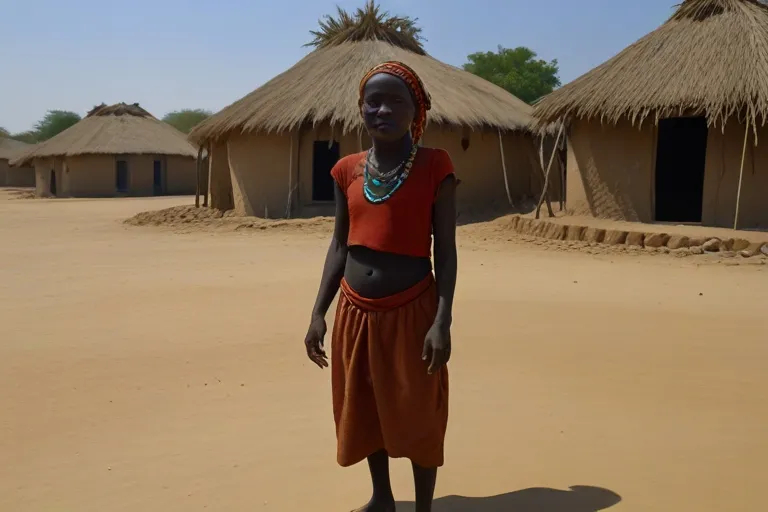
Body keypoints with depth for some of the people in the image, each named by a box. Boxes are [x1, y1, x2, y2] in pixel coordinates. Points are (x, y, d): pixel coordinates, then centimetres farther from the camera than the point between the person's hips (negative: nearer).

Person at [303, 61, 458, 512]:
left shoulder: (435, 167, -8)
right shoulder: (348, 170, 4)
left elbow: (446, 249, -9)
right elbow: (340, 244, 9)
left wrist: (442, 321, -16)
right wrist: (319, 312, 6)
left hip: (412, 311, -5)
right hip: (355, 312, 5)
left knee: (417, 415, 8)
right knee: (363, 411, 18)